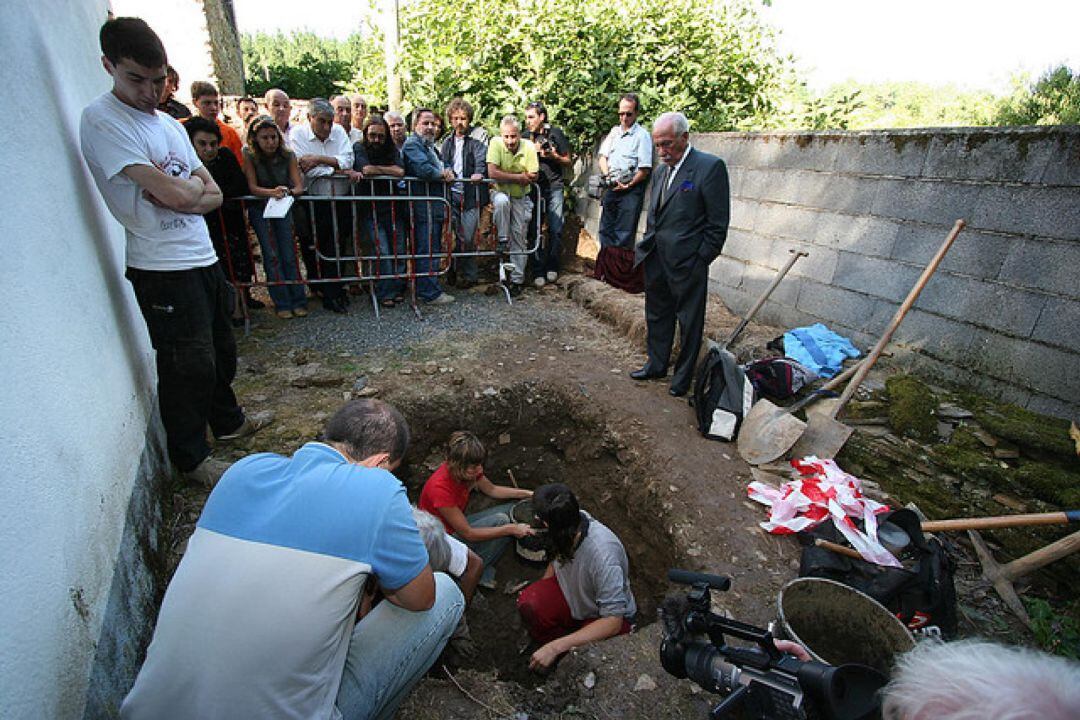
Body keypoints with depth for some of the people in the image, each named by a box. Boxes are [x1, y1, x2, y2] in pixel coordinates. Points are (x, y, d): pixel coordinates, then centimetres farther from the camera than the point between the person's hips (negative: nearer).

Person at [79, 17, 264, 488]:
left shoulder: (170, 124, 14)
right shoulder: (102, 120, -12)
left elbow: (214, 196, 9)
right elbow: (178, 195, -21)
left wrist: (180, 193, -10)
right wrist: (192, 185, 0)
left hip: (204, 259, 8)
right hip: (162, 269, -8)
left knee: (221, 350, 19)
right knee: (190, 365, -1)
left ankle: (227, 422, 41)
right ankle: (190, 458, 18)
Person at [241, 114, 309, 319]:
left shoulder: (288, 155, -6)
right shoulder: (249, 156, -9)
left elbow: (299, 187, -11)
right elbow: (252, 188, -15)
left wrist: (288, 192, -34)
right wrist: (273, 192, -35)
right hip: (259, 208, -1)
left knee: (289, 254, -5)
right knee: (271, 255, -8)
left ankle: (298, 301, -2)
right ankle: (282, 303, -7)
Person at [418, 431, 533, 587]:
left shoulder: (468, 471, -13)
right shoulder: (440, 488, -35)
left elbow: (491, 489, 6)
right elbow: (468, 534, -28)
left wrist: (527, 494, -4)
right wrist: (511, 529, -28)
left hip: (459, 523, 8)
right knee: (500, 520, -23)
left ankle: (484, 570, -5)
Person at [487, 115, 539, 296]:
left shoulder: (529, 147, -11)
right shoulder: (495, 143, -15)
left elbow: (532, 177, -14)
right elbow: (492, 173, -24)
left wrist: (506, 176, -19)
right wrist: (519, 176, -20)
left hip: (521, 197, 2)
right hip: (500, 193, -1)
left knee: (520, 239, 1)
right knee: (502, 201, -38)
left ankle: (516, 280, 11)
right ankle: (503, 239, -17)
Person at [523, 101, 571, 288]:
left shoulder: (556, 133, 5)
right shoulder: (525, 136, 10)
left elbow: (567, 162, 9)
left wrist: (554, 156, -11)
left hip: (554, 187, -1)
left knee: (556, 229, -5)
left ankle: (552, 266, 12)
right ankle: (539, 271, 4)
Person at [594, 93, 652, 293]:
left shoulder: (642, 135, -5)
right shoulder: (614, 132, 14)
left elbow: (645, 169, -10)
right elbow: (602, 157, 14)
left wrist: (627, 185, -18)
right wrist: (607, 174, -5)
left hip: (631, 189, -6)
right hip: (611, 187, 6)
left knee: (624, 235, -7)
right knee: (606, 229, 9)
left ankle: (624, 275, 0)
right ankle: (606, 271, 19)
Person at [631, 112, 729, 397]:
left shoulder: (710, 167, -10)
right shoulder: (661, 172, 13)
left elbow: (718, 223, -11)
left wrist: (701, 260, -13)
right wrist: (646, 250, 10)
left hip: (687, 263, -7)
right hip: (656, 261, 7)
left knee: (689, 322, 6)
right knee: (657, 316, 18)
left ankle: (683, 376, 21)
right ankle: (656, 365, 34)